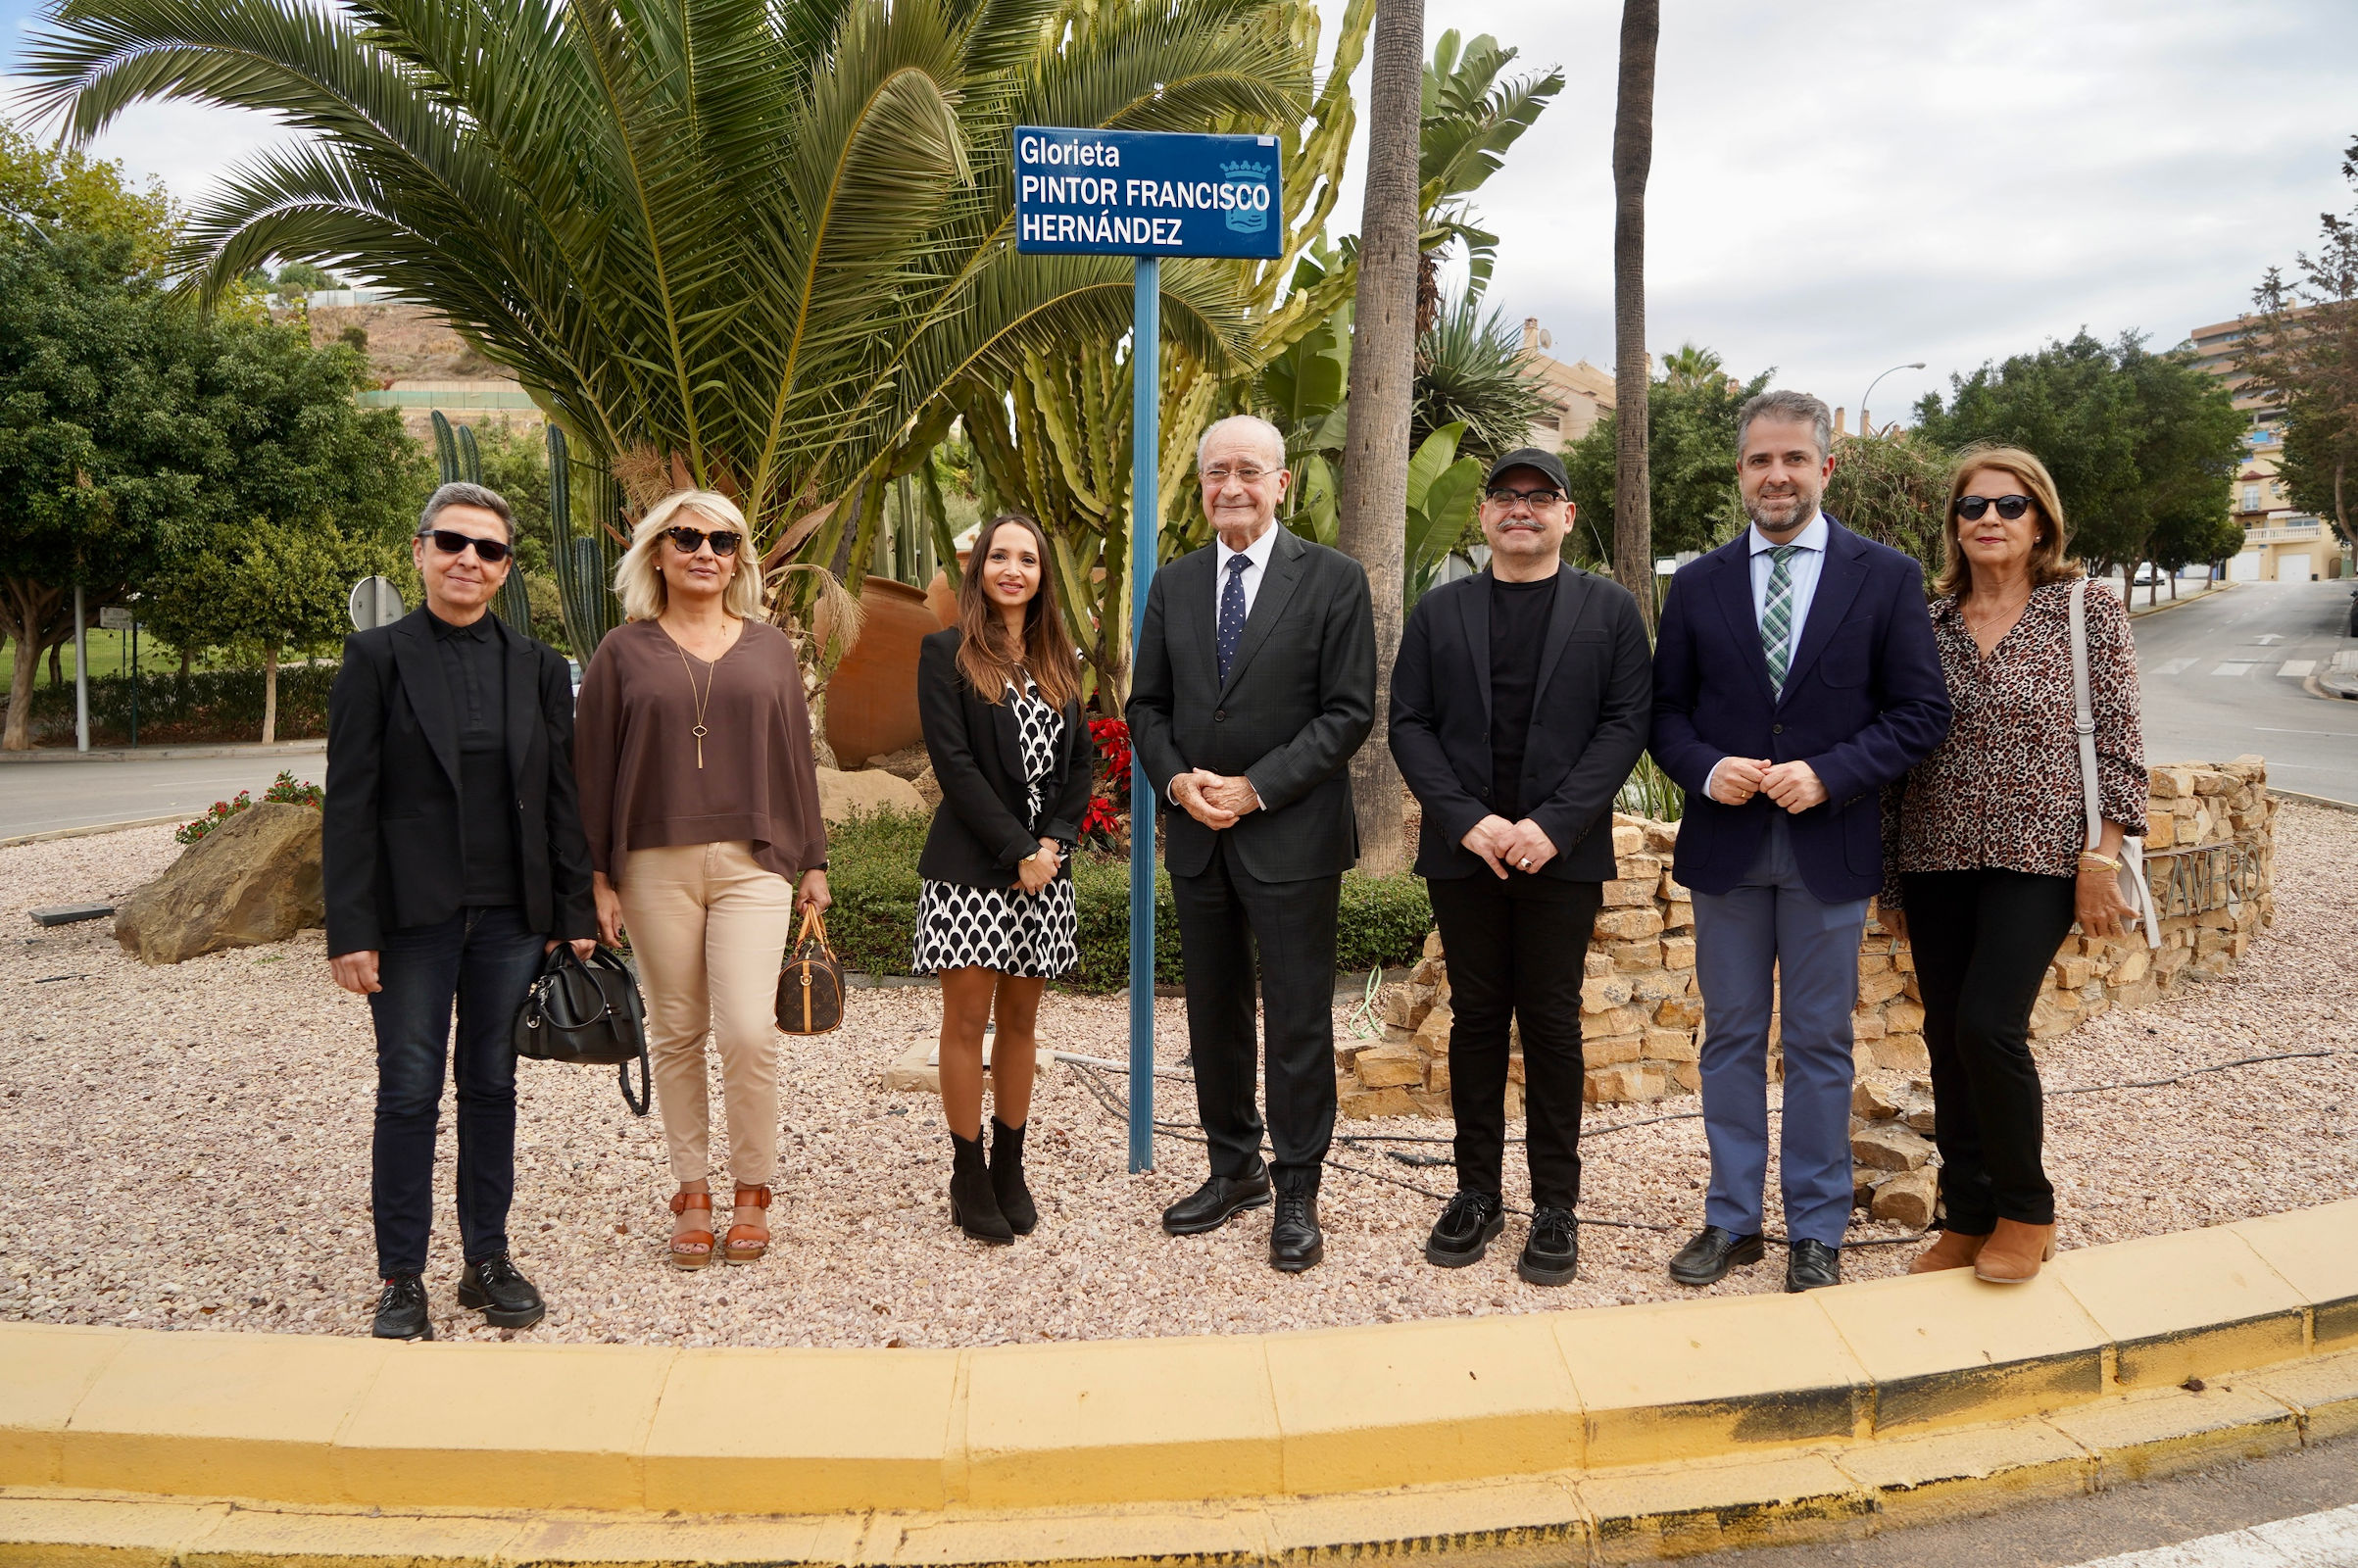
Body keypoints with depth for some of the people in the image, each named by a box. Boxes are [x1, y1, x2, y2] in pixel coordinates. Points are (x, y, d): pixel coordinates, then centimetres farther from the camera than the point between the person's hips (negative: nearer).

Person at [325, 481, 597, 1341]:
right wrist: (349, 929, -10)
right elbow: (349, 801, -5)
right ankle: (401, 1278, 14)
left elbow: (561, 798, 7)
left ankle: (488, 1261, 22)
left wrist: (575, 913, 3)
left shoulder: (538, 667, 6)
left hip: (510, 914, 3)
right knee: (409, 1092, 3)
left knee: (492, 1085, 11)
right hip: (412, 914, -2)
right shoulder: (376, 657, -1)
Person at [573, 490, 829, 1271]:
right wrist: (596, 875, -1)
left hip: (751, 862, 0)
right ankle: (692, 1192, 18)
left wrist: (813, 862, 11)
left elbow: (796, 759, 13)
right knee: (675, 1032, 6)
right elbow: (594, 767, 5)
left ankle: (752, 1190, 8)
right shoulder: (625, 651, 6)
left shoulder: (769, 647, 10)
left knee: (748, 1031, -10)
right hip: (655, 865, 0)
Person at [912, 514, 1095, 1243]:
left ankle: (1009, 1167, 18)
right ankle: (967, 1175, 9)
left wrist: (1055, 839, -5)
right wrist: (1018, 851, -14)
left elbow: (1081, 759, 12)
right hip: (971, 867, -5)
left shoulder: (1059, 661, 13)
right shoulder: (946, 654, -3)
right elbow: (953, 763, -11)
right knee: (967, 1019, 0)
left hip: (1044, 865, 5)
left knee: (1021, 1019, 9)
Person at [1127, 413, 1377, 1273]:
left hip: (1291, 838, -5)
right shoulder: (1174, 584, 10)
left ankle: (1296, 1194, 14)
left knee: (1298, 1020, 2)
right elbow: (1147, 704, 12)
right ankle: (1234, 1168, 29)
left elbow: (1350, 711, -9)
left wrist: (1257, 788, -16)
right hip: (1197, 838, 5)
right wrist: (1177, 779, -8)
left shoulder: (1333, 580, -4)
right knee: (1214, 1012, 14)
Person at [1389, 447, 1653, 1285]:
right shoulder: (1439, 611, 9)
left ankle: (1556, 1203, 13)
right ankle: (1477, 1191, 19)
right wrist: (1467, 821, -11)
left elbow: (1626, 722, -3)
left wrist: (1553, 824, -14)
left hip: (1562, 852, -1)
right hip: (1463, 850, 2)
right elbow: (1409, 724, 3)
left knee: (1552, 1023, 4)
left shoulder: (1609, 609, 5)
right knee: (1476, 1018, 9)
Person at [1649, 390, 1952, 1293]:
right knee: (1730, 1040, 10)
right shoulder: (1697, 585, 6)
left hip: (1829, 848, -2)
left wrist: (1829, 775, -16)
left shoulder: (1886, 577, 0)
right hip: (1726, 846, 2)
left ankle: (1815, 1233, 20)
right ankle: (1732, 1219, 23)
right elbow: (1666, 711, 8)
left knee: (1820, 1046, 7)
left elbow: (1921, 711, -2)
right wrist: (1705, 770, -12)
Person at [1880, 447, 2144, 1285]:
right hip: (1937, 861, 4)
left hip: (2037, 856, -4)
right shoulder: (1927, 624, 8)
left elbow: (2118, 745, -2)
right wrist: (1891, 878, 11)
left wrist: (2101, 856, -10)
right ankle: (1967, 1219, 20)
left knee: (1988, 1026, -15)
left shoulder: (2089, 612, 1)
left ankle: (2025, 1213, 7)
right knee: (1948, 1041, 6)